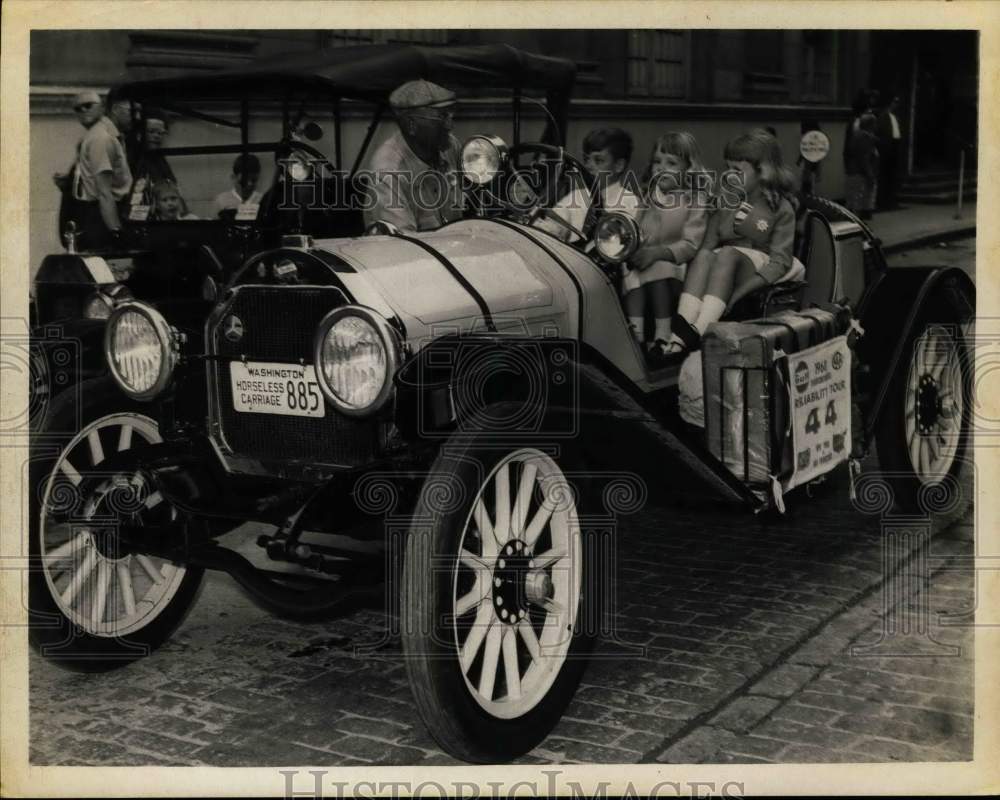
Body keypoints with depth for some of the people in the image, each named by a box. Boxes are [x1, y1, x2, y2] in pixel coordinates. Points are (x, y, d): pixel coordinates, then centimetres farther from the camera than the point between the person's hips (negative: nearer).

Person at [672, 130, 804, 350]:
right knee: (704, 256, -29)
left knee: (727, 254, -33)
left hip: (757, 278, -3)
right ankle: (680, 333, -52)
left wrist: (740, 291, -23)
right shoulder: (726, 202, 17)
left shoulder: (780, 209, 3)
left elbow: (780, 261, -8)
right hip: (722, 275, 3)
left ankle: (696, 335, -51)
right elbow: (708, 245, 9)